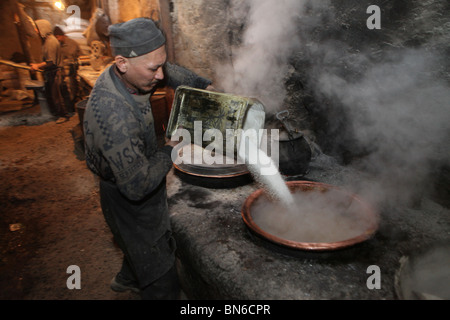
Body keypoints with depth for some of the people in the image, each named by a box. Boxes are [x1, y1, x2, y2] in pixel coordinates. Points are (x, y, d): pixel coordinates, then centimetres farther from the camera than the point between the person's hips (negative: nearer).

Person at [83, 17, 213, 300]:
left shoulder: (128, 76, -11)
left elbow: (172, 72, 11)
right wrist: (171, 148, -24)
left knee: (142, 246, 35)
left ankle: (127, 280, 64)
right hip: (130, 203, -9)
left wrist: (205, 87, 1)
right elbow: (137, 185, -36)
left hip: (143, 190, 9)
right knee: (163, 283, 6)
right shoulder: (112, 113, -39)